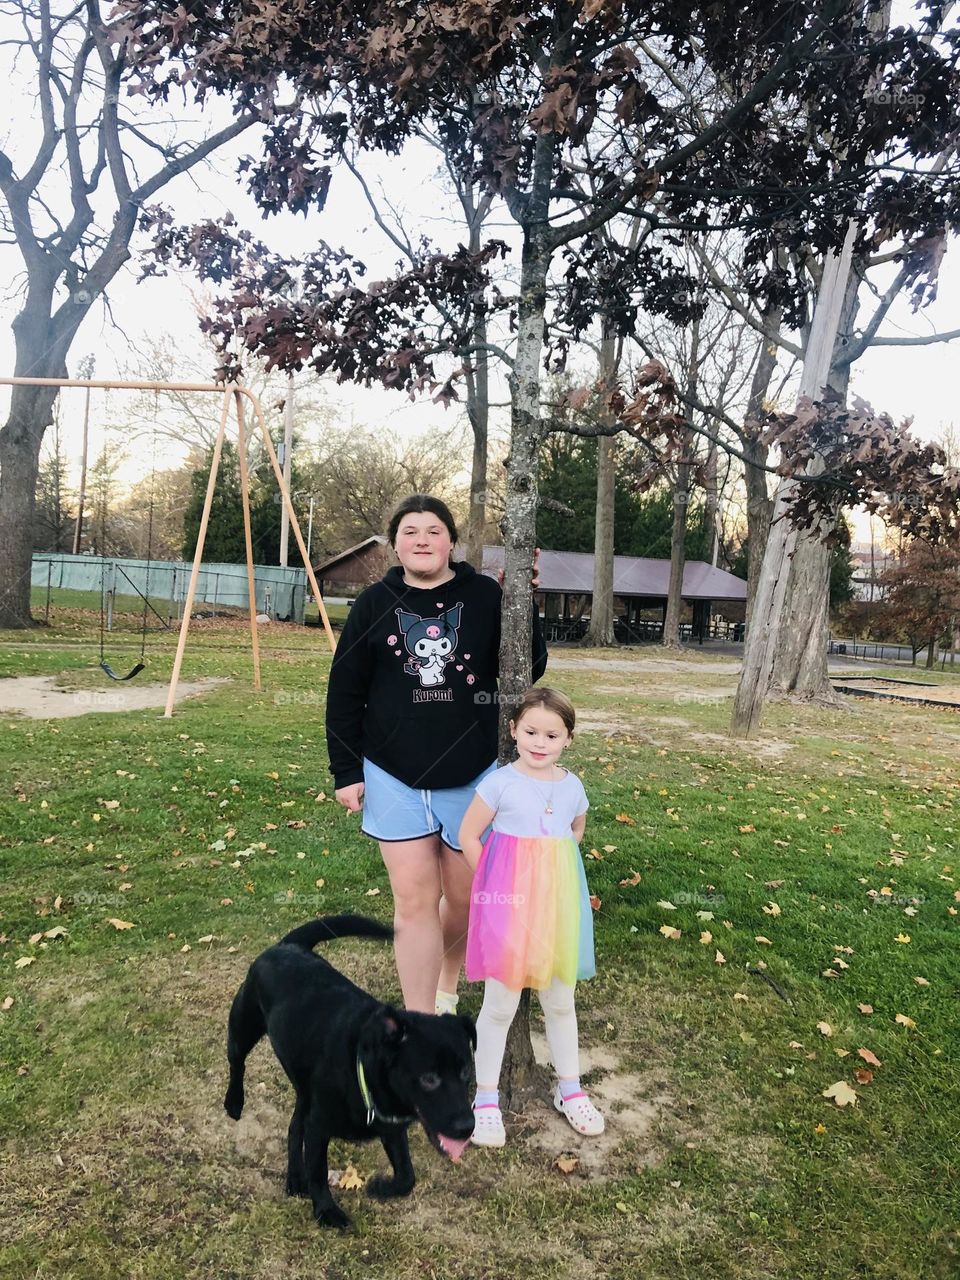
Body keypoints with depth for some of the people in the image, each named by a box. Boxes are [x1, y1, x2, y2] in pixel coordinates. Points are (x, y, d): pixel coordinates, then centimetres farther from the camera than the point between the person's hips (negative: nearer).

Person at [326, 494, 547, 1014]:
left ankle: (446, 980, 45)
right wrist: (346, 772, -2)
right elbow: (344, 693, 1)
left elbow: (529, 670, -7)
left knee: (464, 897, 15)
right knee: (414, 900, 3)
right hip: (394, 777, 0)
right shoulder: (374, 604, -2)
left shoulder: (485, 596, -4)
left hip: (472, 777, 1)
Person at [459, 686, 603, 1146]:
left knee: (560, 1001, 17)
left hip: (558, 903, 4)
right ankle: (486, 1099, 25)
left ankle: (570, 1089, 36)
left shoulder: (572, 786, 1)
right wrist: (495, 882, -7)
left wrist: (551, 872, 11)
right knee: (500, 1005, 7)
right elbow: (469, 835, -5)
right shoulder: (500, 782, -12)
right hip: (508, 902, -4)